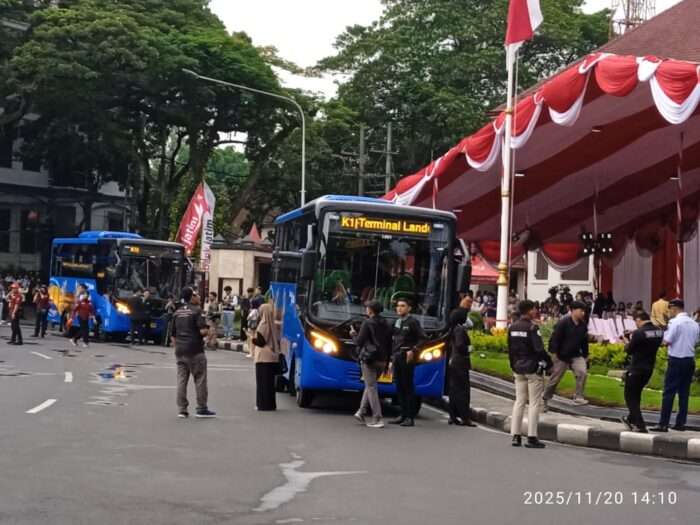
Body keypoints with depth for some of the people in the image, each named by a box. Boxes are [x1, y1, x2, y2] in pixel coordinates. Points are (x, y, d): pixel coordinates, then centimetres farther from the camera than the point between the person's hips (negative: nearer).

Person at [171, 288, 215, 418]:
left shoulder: (177, 312, 12)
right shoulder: (196, 310, -10)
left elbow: (173, 334, 15)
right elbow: (203, 330, -19)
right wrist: (208, 330, 2)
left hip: (180, 351, 6)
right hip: (195, 350, -6)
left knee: (181, 380, 7)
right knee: (200, 379, 1)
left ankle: (182, 409, 7)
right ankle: (201, 409, 3)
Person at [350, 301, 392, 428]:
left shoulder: (367, 323, -7)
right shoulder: (386, 325, 11)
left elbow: (359, 342, -9)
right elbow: (389, 345, 13)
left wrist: (353, 334, 11)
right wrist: (387, 362, 19)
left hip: (369, 359, -6)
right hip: (382, 361, 6)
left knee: (371, 388, -5)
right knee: (369, 385, 20)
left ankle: (377, 419, -9)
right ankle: (361, 412, 17)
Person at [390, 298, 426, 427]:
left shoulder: (412, 322, -5)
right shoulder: (397, 323, 16)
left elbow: (423, 338, -9)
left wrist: (413, 350, -17)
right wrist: (392, 357, 15)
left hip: (407, 358, -7)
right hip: (396, 358, 7)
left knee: (408, 387, -5)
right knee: (399, 387, 8)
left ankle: (410, 417, -3)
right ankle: (403, 415, 15)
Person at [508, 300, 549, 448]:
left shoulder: (512, 328, 6)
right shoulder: (532, 328, -16)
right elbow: (539, 349, -18)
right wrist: (548, 364, -6)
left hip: (518, 369, 7)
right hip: (533, 369, -7)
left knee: (519, 401, 12)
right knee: (534, 403, 0)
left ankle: (516, 436, 10)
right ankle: (531, 437, -1)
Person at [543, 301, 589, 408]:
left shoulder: (583, 325, 3)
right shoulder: (563, 323, -17)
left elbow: (584, 341, 14)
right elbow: (555, 338, -18)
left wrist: (585, 355, 14)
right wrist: (554, 353, -21)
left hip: (576, 356, 5)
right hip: (562, 356, -5)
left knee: (583, 372, -20)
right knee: (555, 379, 5)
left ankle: (578, 397, -12)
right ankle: (545, 399, 22)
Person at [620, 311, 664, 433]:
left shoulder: (638, 333, -22)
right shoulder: (659, 332, 1)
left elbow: (629, 350, -11)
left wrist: (628, 342, 10)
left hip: (636, 369, -7)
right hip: (649, 368, 7)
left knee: (630, 397, 6)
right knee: (636, 394, 24)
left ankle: (640, 425, -1)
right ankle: (631, 419, 37)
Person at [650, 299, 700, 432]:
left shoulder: (675, 322, -12)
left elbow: (667, 341, -15)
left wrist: (664, 332, 3)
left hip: (676, 360, -6)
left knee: (669, 392, -4)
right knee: (684, 392, 11)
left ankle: (663, 424, -6)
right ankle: (680, 423, 14)